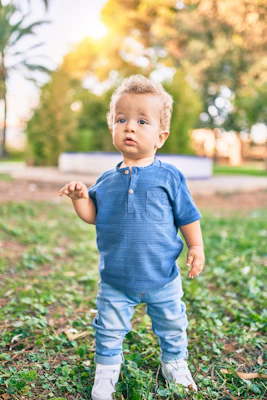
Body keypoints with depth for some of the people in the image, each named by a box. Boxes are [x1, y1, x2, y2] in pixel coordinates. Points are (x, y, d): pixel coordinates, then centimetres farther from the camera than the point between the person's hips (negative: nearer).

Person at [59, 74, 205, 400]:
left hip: (162, 278, -1)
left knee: (172, 327, 20)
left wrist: (196, 247, -8)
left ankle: (175, 364, 46)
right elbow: (93, 215, 3)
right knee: (109, 330, 15)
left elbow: (187, 216, -2)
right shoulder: (107, 180, -1)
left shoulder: (169, 177, -9)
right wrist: (80, 197, -13)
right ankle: (106, 372, 38)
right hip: (115, 281, 2)